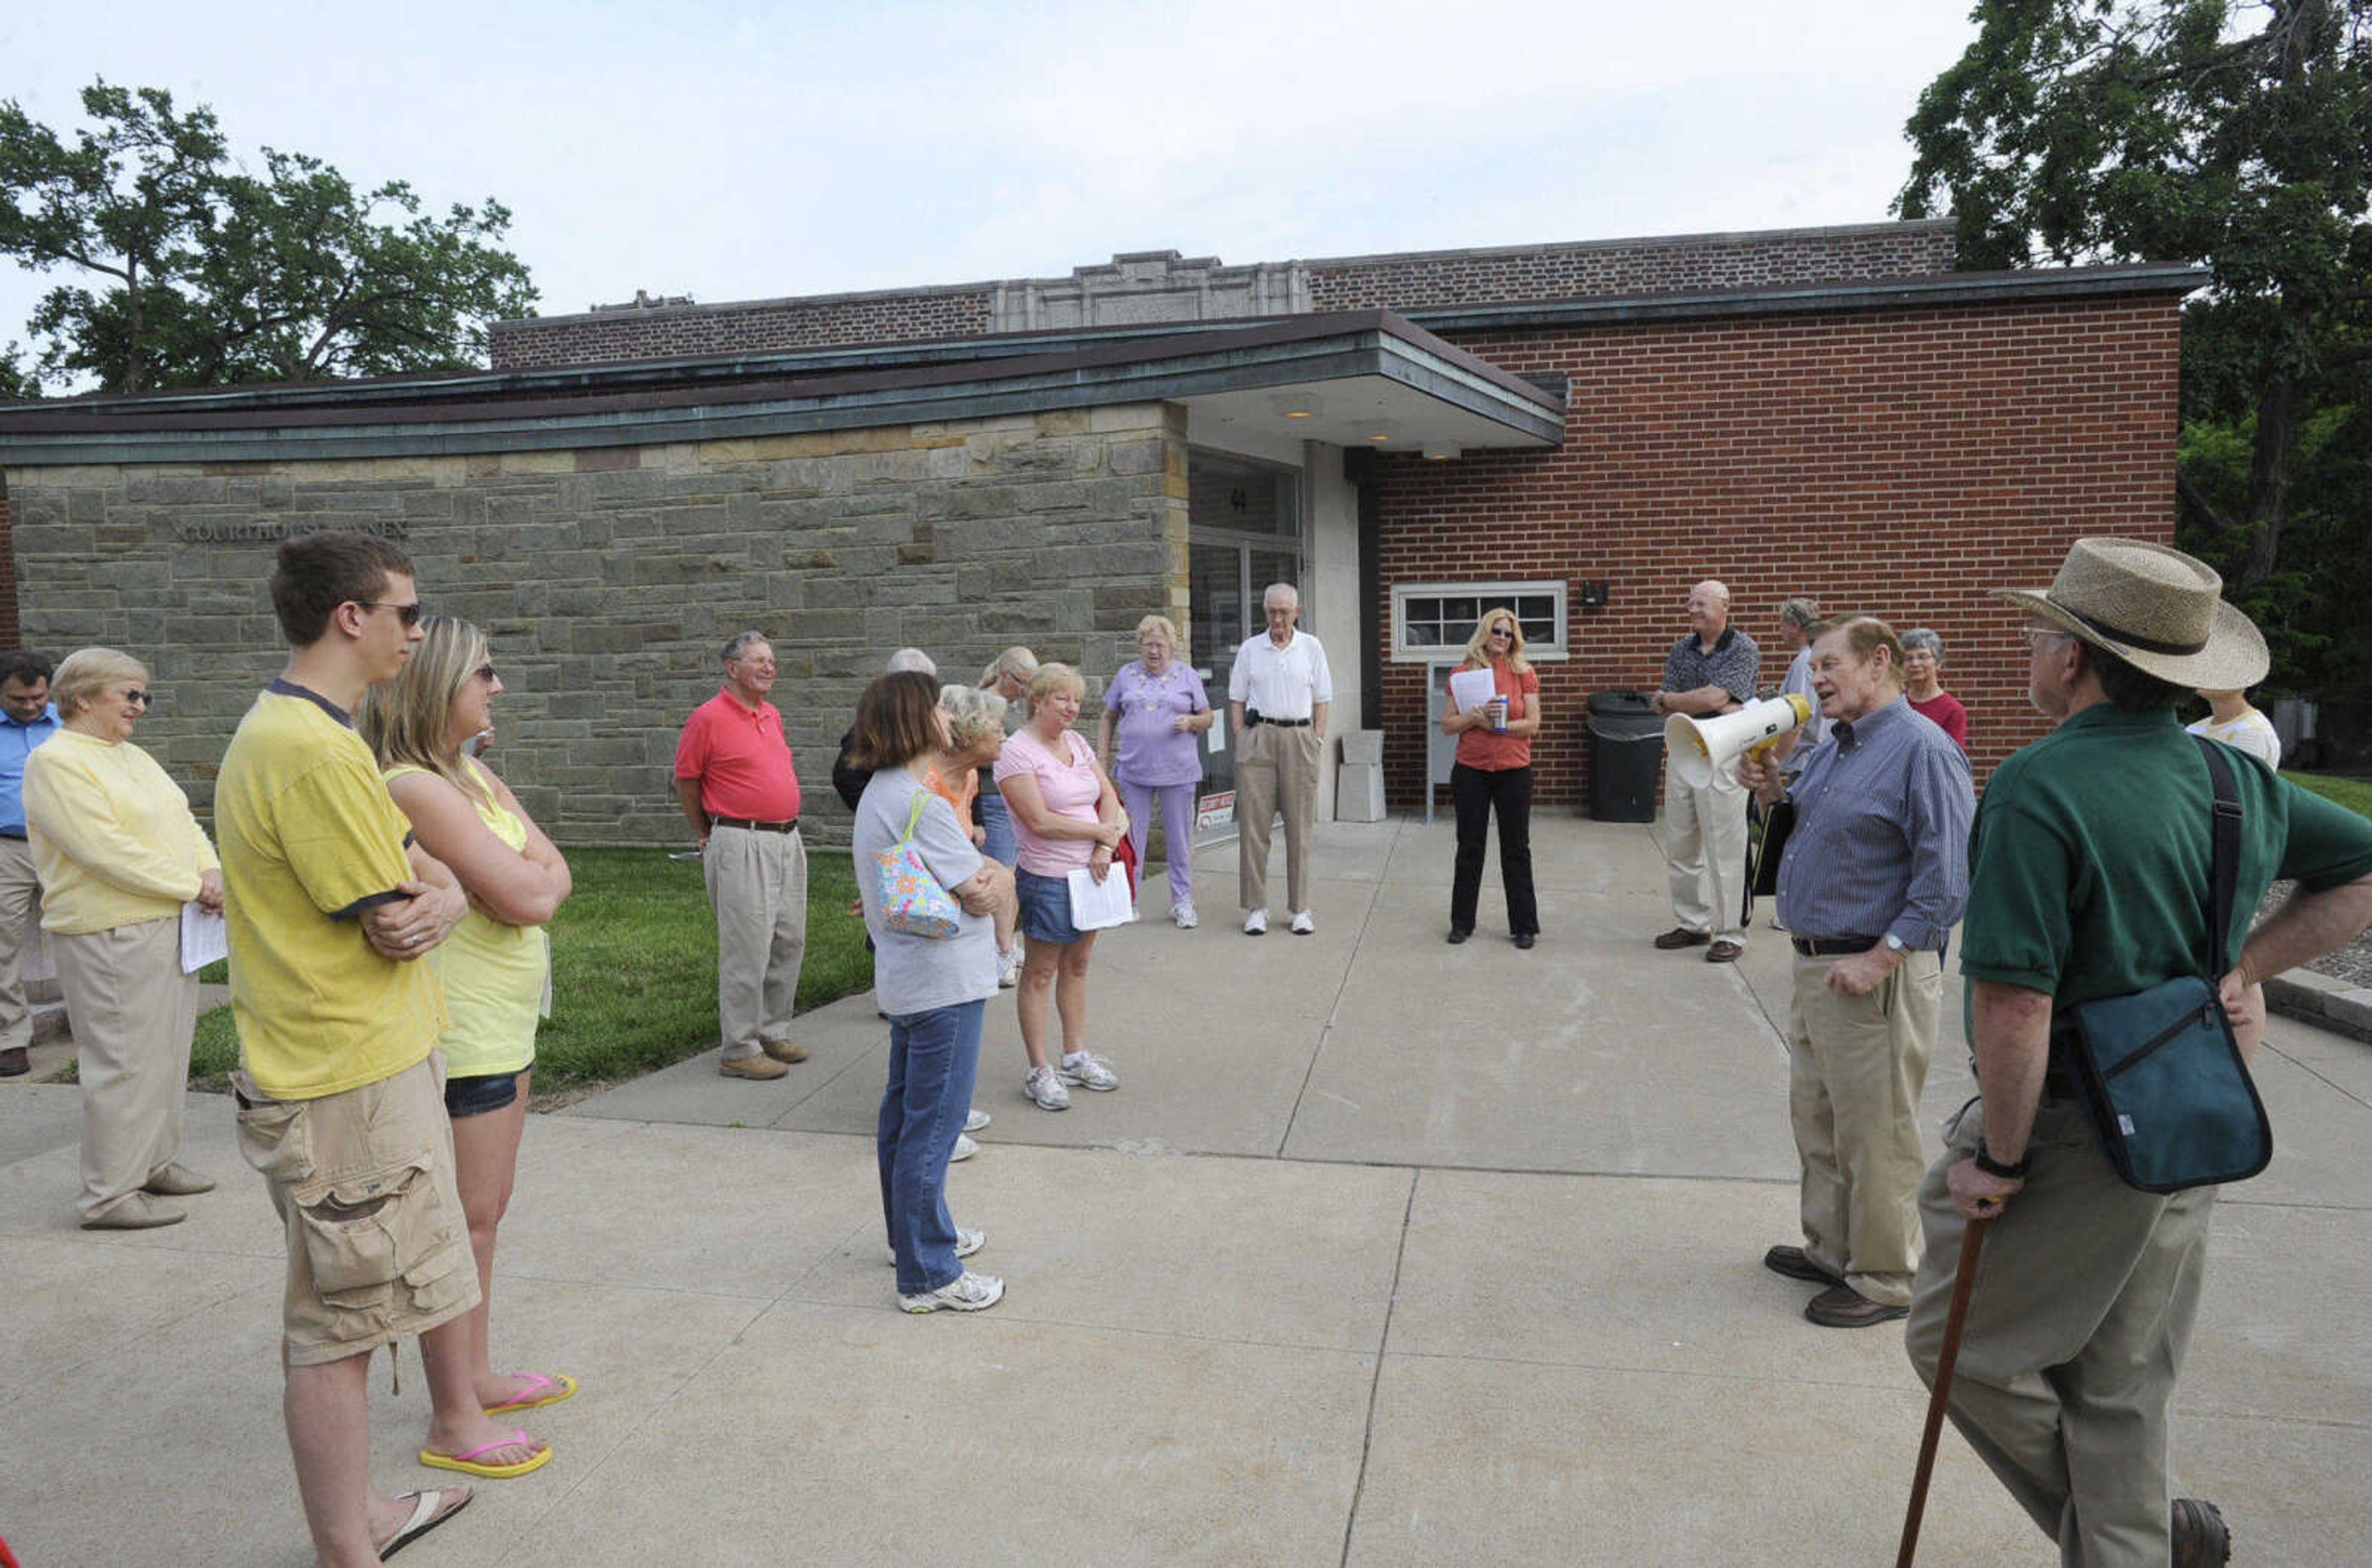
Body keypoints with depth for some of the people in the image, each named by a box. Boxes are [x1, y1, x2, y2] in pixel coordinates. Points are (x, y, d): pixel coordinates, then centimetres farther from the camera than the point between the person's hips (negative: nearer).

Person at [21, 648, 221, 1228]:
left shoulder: (135, 759, 17)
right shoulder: (56, 763, -11)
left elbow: (184, 824, 17)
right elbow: (108, 851, -20)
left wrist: (212, 871, -3)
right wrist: (192, 886, -17)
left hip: (169, 929, 9)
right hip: (111, 937, -9)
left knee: (167, 1052, 15)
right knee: (124, 1063, -5)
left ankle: (156, 1163, 27)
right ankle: (109, 1195, 4)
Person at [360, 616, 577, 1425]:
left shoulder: (473, 775, 9)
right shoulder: (413, 788, -21)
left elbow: (555, 874, 6)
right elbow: (525, 896, -23)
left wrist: (521, 878, -13)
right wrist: (530, 875, -3)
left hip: (505, 1024, 9)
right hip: (460, 1035, -9)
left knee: (485, 1212, 18)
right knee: (466, 1222, 2)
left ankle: (478, 1376, 32)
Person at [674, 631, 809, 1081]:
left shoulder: (772, 716, 14)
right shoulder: (709, 718, -8)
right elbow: (685, 782, -1)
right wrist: (710, 836, 7)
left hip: (788, 840, 8)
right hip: (742, 845, -8)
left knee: (790, 942, 13)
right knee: (748, 948, -5)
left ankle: (773, 1032, 26)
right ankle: (740, 1050, 4)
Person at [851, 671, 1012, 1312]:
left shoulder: (880, 793, 10)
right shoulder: (922, 803, -22)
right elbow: (982, 896, -18)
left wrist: (979, 870, -4)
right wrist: (1002, 878, 2)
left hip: (904, 976, 11)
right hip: (945, 982, -11)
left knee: (904, 1113, 21)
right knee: (933, 1127, -3)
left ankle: (915, 1233, 37)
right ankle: (929, 1276, 6)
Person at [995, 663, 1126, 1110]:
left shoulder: (1077, 743, 11)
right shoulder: (1017, 752, -13)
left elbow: (1109, 795, 11)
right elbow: (1041, 822, -19)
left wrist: (1105, 848, -6)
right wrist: (1102, 831, -11)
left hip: (1089, 873, 7)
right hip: (1047, 877, -7)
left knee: (1077, 966, 16)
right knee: (1040, 974, 2)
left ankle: (1076, 1056, 28)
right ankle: (1039, 1072, 10)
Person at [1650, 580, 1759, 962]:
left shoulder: (1744, 650, -6)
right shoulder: (1681, 650, 12)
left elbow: (1715, 697, -18)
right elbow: (1666, 710, 2)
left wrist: (1668, 700, -3)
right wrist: (1715, 708, -12)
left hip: (1722, 757, -6)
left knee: (1724, 851, -2)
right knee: (1679, 847, 11)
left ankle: (1730, 934, 6)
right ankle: (1693, 925, 23)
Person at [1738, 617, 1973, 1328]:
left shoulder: (1922, 749, -16)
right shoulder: (1834, 747, 12)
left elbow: (1948, 878, -21)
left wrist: (1880, 958, -23)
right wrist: (1773, 789, 5)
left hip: (1877, 976, -10)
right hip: (1816, 964, 10)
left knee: (1874, 1135, 2)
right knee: (1815, 1116, 20)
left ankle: (1885, 1280, 18)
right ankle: (1831, 1249, 35)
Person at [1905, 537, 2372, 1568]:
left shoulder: (2040, 787, -22)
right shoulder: (2237, 780, 3)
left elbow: (2014, 999, -27)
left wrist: (1998, 1159, -15)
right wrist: (2237, 973, 10)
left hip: (2072, 1130, -8)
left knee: (1960, 1344, 12)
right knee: (2122, 1385, 20)